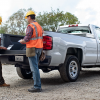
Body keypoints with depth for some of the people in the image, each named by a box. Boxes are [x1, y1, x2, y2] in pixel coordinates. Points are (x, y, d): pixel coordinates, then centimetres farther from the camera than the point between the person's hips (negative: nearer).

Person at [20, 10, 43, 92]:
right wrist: (25, 41, 22)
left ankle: (37, 86, -5)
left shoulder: (30, 26, -11)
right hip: (39, 48, 9)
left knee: (34, 68, -6)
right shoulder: (39, 26, 17)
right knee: (35, 67, 14)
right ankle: (37, 85, 17)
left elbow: (27, 38, -18)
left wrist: (22, 41, 3)